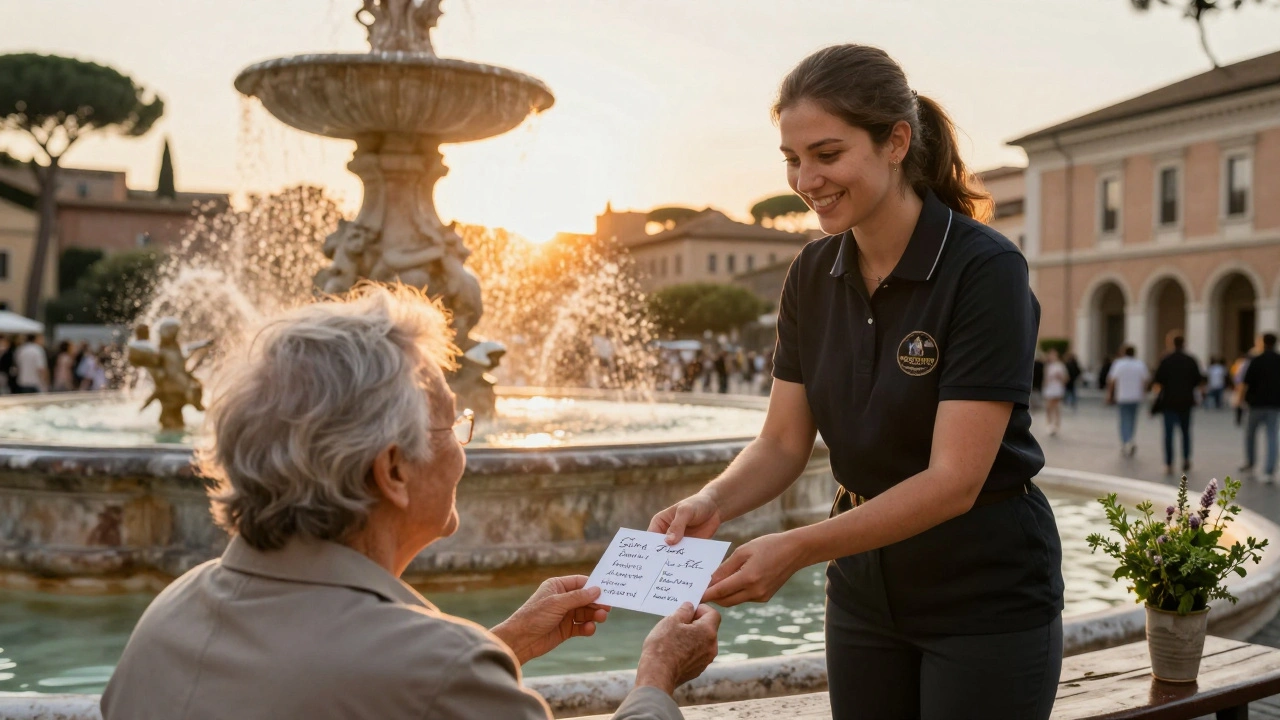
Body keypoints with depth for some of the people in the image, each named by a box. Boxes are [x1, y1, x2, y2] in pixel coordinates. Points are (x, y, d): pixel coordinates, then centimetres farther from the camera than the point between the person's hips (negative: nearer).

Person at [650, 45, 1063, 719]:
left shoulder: (985, 269, -20)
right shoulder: (812, 276, -1)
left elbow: (954, 480, -24)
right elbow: (783, 441, 1)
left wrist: (799, 548, -32)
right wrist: (712, 501, -19)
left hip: (987, 592, -5)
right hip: (863, 583, 5)